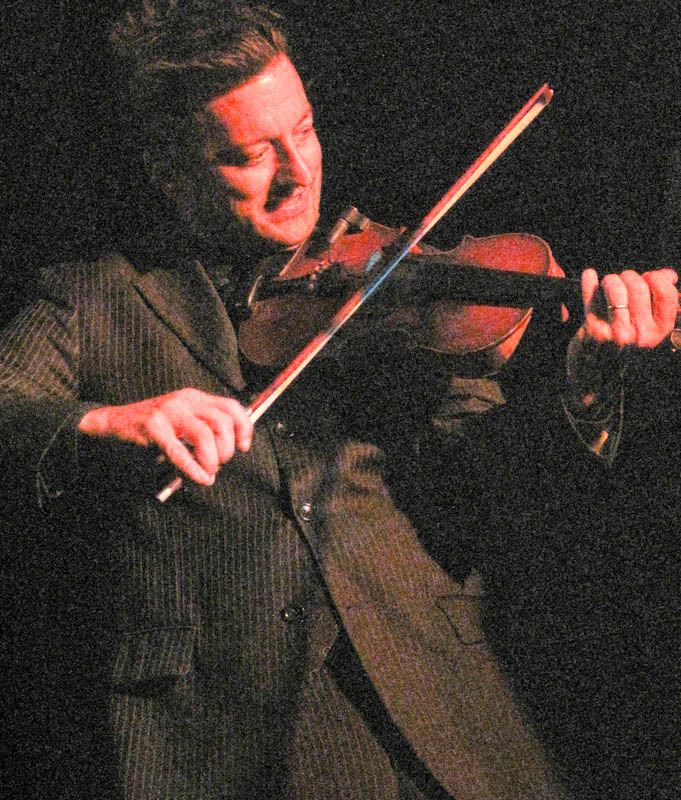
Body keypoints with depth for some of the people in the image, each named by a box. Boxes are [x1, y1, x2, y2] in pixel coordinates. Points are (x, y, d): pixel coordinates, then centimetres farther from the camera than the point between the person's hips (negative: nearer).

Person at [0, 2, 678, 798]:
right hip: (193, 727, -2)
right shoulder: (92, 305, 9)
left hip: (411, 695, 3)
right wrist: (101, 425, -26)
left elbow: (472, 432, 3)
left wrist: (585, 391, -17)